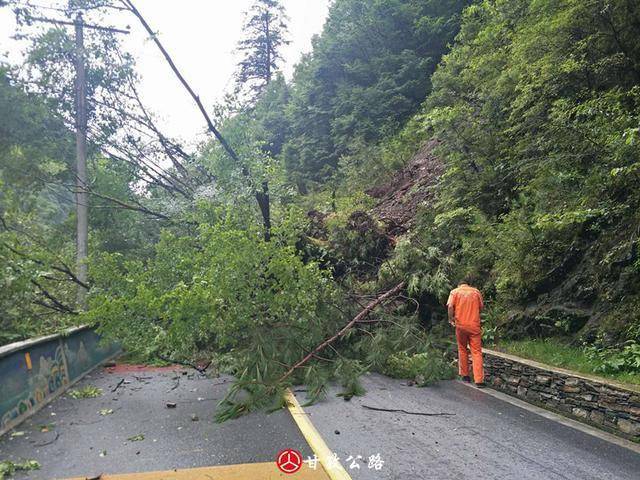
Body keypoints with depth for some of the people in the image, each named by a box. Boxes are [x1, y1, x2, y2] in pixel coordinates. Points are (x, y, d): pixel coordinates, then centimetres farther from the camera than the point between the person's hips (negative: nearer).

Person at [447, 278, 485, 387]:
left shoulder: (454, 292, 4)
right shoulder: (476, 291, 6)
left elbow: (450, 306, -10)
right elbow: (481, 307, 8)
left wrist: (451, 319, -2)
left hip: (460, 325, 0)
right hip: (474, 325, 0)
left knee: (462, 350, 17)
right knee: (477, 352, -1)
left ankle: (465, 375, 23)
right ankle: (479, 380, -8)